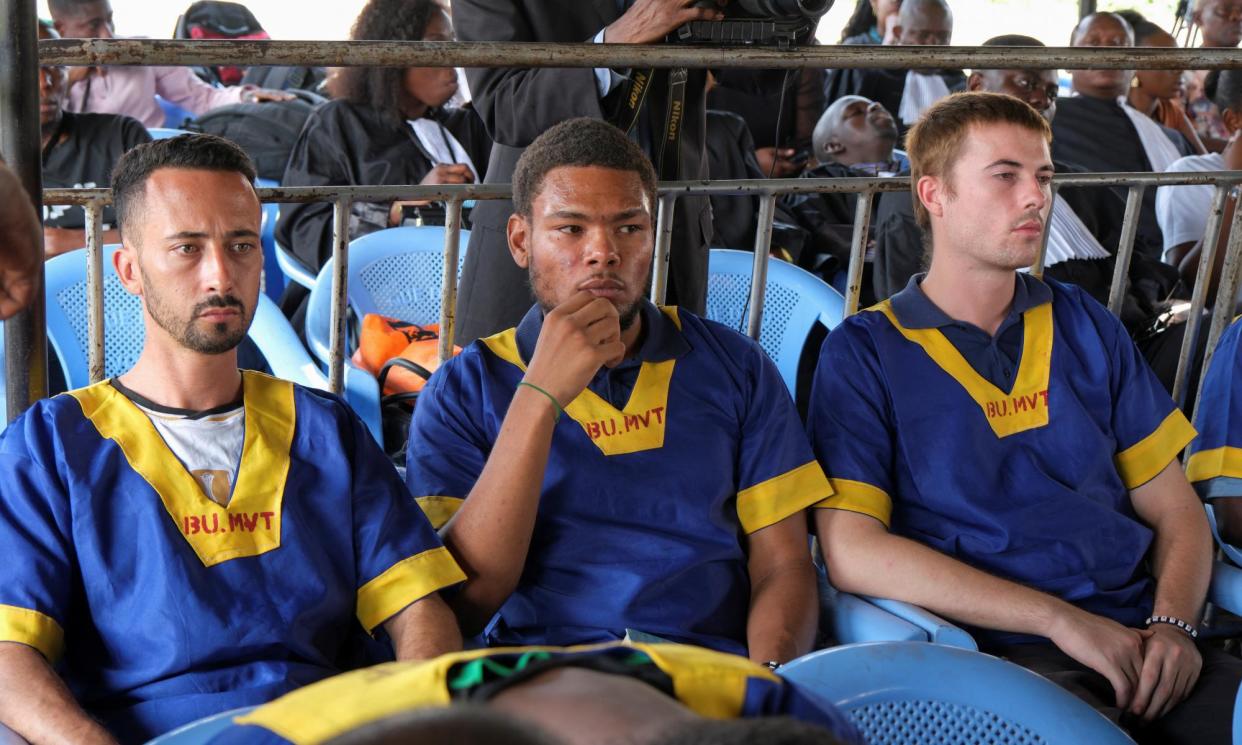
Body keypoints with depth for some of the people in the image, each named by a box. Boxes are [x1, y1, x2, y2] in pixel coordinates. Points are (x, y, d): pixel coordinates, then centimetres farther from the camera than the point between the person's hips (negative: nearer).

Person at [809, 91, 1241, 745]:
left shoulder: (1085, 327, 18)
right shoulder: (864, 351, 3)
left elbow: (1175, 512, 18)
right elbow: (852, 553, -9)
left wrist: (1172, 623, -4)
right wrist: (1063, 619, -12)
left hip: (1139, 638, 4)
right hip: (1000, 654, -4)